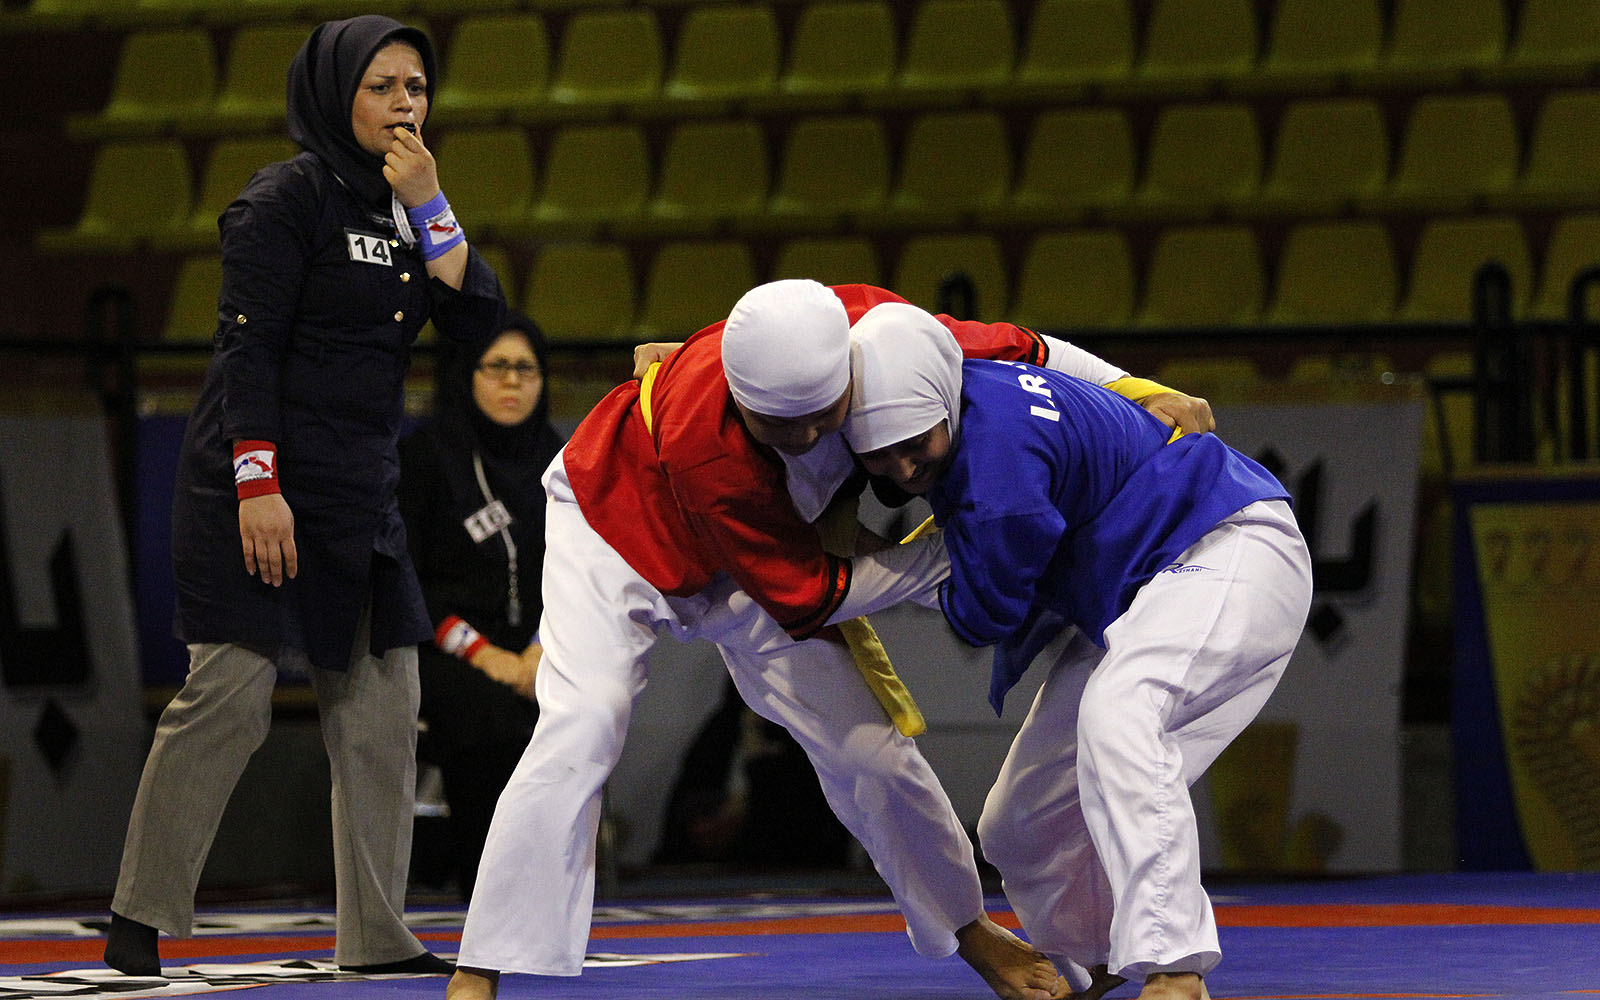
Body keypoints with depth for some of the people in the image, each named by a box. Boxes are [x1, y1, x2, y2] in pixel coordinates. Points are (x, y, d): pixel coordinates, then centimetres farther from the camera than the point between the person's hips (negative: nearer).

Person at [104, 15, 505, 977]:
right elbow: (247, 347, -13)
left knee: (381, 705, 4)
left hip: (363, 495, 8)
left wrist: (430, 208, -6)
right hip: (264, 484, -8)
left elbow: (479, 319, 3)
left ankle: (376, 934, 8)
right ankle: (139, 920, -1)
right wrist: (257, 485, -20)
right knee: (230, 694, -10)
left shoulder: (404, 207, 14)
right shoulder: (288, 198, -8)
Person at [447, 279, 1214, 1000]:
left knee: (864, 749, 4)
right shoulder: (704, 445, -45)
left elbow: (1016, 350, -12)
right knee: (583, 724, -25)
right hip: (613, 525, -5)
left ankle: (967, 930, 27)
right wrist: (951, 551, -27)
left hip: (755, 551, 5)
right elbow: (806, 597, -32)